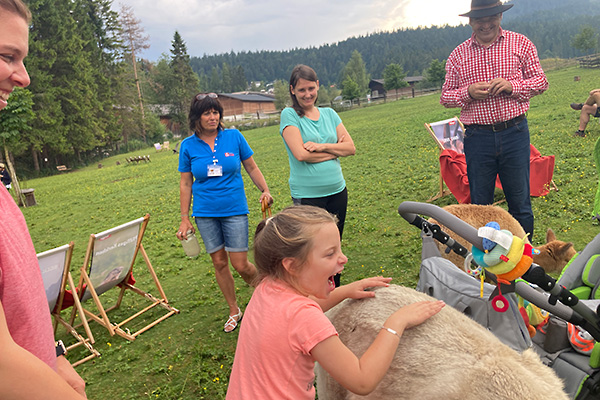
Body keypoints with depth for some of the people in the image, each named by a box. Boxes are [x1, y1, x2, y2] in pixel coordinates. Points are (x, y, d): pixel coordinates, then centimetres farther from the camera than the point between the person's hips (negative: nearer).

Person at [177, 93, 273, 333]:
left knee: (240, 264, -3)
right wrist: (185, 219, 4)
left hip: (234, 210, -2)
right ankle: (234, 311, 28)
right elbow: (186, 184, 5)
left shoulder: (234, 137, -2)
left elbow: (252, 168, 6)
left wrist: (265, 190, -10)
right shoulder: (188, 146, 0)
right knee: (219, 263, 10)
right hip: (205, 213, 2)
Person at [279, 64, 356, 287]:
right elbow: (300, 154, -16)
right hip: (307, 195, -5)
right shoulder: (289, 115, -4)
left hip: (337, 191, 5)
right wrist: (334, 150, -6)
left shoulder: (329, 114, 11)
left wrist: (322, 146, -12)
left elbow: (351, 147, 4)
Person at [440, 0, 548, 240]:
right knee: (480, 204, 9)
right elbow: (445, 97, 8)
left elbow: (541, 81, 7)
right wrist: (468, 92, -12)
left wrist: (512, 86, -11)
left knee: (520, 202, 8)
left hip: (515, 132, 0)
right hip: (477, 137, 1)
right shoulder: (458, 54, 6)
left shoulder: (520, 44, 6)